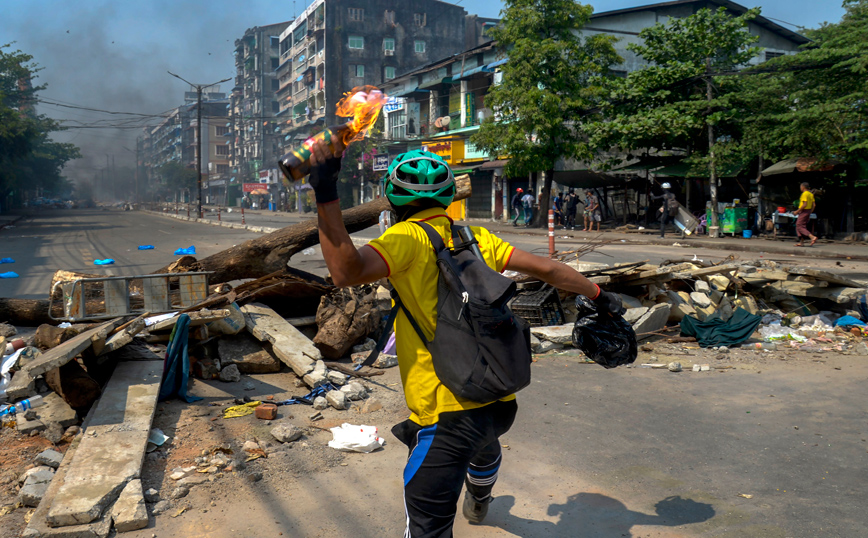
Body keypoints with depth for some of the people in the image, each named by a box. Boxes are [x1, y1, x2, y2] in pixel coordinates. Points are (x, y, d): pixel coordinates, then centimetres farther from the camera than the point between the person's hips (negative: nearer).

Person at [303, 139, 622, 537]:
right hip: (500, 402, 8)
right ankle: (478, 505, 71)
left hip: (447, 411, -8)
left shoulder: (408, 238, -11)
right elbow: (545, 269, 12)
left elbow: (346, 271, -28)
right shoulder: (476, 236, 7)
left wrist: (326, 195, -25)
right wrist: (598, 295, 26)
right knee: (484, 444, 40)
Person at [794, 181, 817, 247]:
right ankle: (801, 242, 10)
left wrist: (797, 211, -16)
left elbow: (805, 205, -23)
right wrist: (810, 213, 18)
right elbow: (814, 205, 12)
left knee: (800, 227, -9)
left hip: (803, 212, -10)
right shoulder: (811, 194, 13)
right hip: (808, 212, 10)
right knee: (798, 226, 13)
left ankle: (812, 237, -22)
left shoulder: (804, 194, -15)